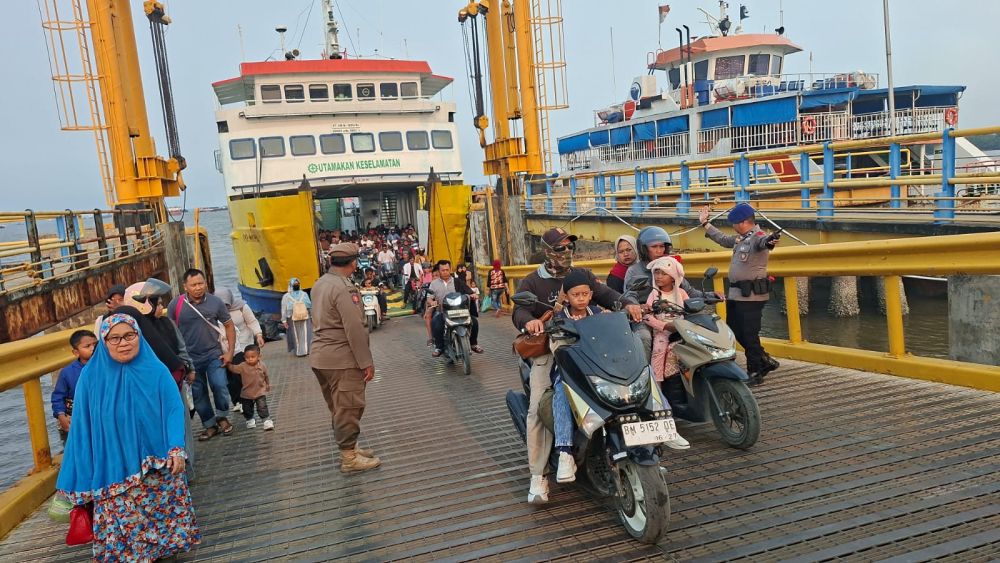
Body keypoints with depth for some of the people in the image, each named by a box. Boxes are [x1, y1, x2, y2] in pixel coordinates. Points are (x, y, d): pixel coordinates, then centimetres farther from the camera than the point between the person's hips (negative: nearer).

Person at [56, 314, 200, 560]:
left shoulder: (157, 371, -7)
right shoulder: (91, 376, -4)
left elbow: (175, 410, -7)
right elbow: (83, 426, 1)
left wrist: (176, 448, -20)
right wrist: (82, 474, 1)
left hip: (157, 465, 0)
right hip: (114, 470, 0)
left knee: (164, 513, 7)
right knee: (121, 522, 3)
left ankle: (164, 545, 28)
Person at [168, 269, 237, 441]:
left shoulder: (216, 302, -6)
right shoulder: (176, 304, -8)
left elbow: (229, 326, 3)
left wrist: (230, 351, -3)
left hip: (214, 354, -1)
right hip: (190, 357, 1)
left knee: (219, 386, -14)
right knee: (198, 393, 9)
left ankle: (222, 418, 10)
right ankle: (210, 425, 24)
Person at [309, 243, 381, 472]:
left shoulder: (320, 283, 10)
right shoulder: (344, 288, -19)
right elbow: (355, 329, -21)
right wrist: (367, 362, -16)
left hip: (321, 358, 9)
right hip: (343, 360, -9)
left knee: (339, 408, 18)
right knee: (349, 408, 2)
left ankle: (349, 448, 31)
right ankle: (349, 458, 11)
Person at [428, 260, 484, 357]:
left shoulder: (457, 282, 13)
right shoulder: (434, 283, 12)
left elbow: (469, 292, 8)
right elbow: (429, 298, 2)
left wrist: (472, 295, -16)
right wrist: (431, 302, -22)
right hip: (441, 312, -1)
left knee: (474, 321, -18)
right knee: (435, 324, -33)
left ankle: (473, 344, 5)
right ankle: (439, 347, -12)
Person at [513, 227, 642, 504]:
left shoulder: (582, 275, 16)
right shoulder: (532, 281, 5)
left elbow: (606, 294, 4)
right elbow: (519, 311, -9)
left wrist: (628, 303, -18)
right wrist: (529, 320, -34)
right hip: (547, 349, -3)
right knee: (539, 409, -18)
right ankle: (538, 476, -12)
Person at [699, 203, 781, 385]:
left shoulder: (758, 237, -15)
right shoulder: (740, 238, 16)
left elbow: (762, 241, -39)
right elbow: (723, 239, 33)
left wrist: (769, 241, -62)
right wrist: (705, 224, 38)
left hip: (751, 295, -10)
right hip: (736, 294, 10)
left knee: (749, 335, -3)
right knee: (735, 331, 17)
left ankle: (755, 372, 11)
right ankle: (765, 360, 29)